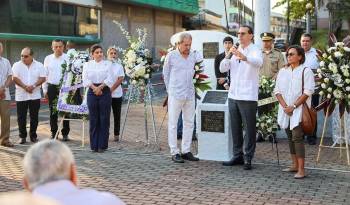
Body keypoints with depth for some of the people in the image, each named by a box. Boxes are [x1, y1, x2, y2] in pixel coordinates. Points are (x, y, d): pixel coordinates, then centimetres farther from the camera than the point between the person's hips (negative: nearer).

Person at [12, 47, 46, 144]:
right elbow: (15, 78, -7)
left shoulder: (39, 65, 4)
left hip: (35, 95, 0)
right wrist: (25, 87, -19)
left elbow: (43, 78, -3)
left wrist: (33, 86, -17)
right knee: (21, 117, 2)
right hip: (21, 96, 0)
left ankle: (33, 135, 16)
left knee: (34, 117, 5)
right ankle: (23, 136, 12)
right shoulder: (17, 65, 2)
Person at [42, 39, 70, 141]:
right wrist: (45, 90, 7)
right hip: (52, 88, 2)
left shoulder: (68, 58, -1)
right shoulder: (48, 59, 7)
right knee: (53, 111, 7)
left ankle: (65, 133, 12)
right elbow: (45, 75, 10)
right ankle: (53, 133, 17)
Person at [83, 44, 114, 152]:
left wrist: (100, 87, -16)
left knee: (104, 119, -1)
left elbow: (109, 79, -4)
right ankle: (94, 145, 10)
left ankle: (102, 145, 6)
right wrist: (94, 88, -15)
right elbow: (85, 79, -1)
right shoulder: (87, 65, 10)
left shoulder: (108, 64, 6)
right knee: (93, 119, 2)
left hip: (105, 92, -1)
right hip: (92, 93, 1)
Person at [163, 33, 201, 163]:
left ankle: (186, 151, 16)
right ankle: (174, 153, 3)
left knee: (189, 123, 8)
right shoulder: (171, 56, -3)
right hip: (175, 95, -5)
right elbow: (165, 74, 4)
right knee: (173, 124, -2)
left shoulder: (193, 55, 7)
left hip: (190, 94, 5)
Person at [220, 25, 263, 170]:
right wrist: (228, 56, -10)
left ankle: (247, 158, 3)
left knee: (249, 128, -2)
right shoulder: (235, 51, 15)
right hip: (233, 95, 7)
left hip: (248, 96, -6)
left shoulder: (255, 50, -4)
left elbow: (258, 62, -28)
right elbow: (222, 69, 8)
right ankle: (237, 155, 21)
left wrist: (244, 57, -47)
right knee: (235, 128, 12)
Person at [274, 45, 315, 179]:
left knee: (297, 137, -13)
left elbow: (307, 92, -10)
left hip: (299, 110, -6)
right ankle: (295, 165, 20)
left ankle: (301, 170, -12)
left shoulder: (306, 71, -3)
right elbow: (278, 91, 9)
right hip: (285, 110, 6)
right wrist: (285, 106, -6)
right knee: (290, 138, 10)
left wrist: (293, 106, -14)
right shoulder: (283, 72, 13)